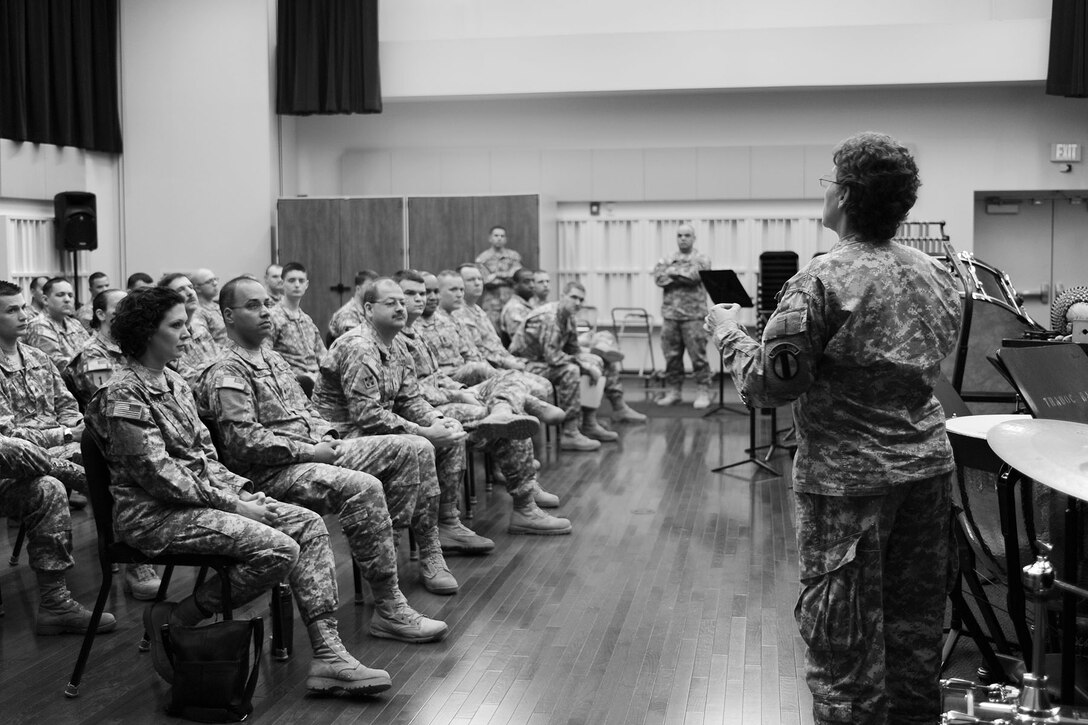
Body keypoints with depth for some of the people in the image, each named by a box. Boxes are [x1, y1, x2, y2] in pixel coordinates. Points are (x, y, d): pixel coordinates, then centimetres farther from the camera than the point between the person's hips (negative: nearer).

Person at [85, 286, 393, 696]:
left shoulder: (173, 383, 16)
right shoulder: (123, 395, -13)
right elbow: (158, 475, -19)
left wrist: (240, 491, 1)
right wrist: (230, 505, -17)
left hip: (201, 497, 9)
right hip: (154, 514, -9)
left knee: (309, 525, -5)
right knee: (279, 550, -24)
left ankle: (328, 655, -10)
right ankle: (175, 619, -8)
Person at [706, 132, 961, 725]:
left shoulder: (823, 282, -18)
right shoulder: (934, 275, 4)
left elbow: (767, 386, -16)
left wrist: (727, 331, -1)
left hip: (847, 479, -7)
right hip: (927, 466, 7)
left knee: (845, 640, 5)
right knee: (915, 624, 19)